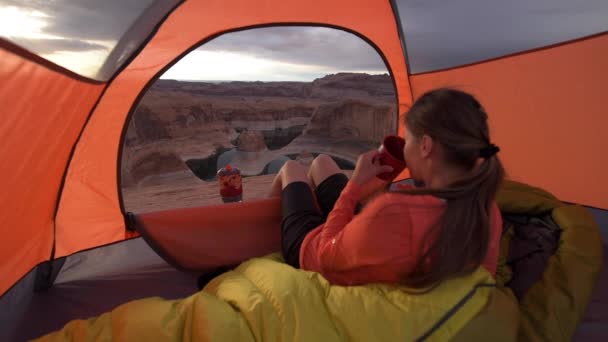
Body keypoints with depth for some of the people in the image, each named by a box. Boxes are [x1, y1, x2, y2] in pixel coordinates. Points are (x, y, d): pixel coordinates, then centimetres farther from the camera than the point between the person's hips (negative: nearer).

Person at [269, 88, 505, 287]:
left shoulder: (392, 213, -45)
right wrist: (423, 186, -7)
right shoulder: (487, 213, -23)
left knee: (291, 169, 23)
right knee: (321, 162, 27)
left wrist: (354, 185, -22)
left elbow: (327, 256, -26)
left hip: (317, 251, -5)